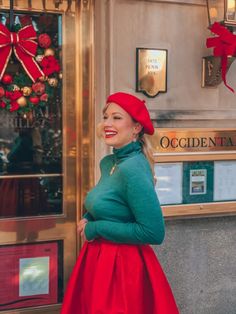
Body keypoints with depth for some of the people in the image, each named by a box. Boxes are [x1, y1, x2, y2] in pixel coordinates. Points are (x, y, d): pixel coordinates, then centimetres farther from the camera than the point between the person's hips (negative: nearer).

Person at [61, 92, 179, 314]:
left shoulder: (133, 169, -22)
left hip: (124, 266, -8)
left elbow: (154, 232, -26)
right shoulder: (107, 162, 4)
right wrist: (87, 221, 0)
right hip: (98, 260, 8)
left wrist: (95, 229, -18)